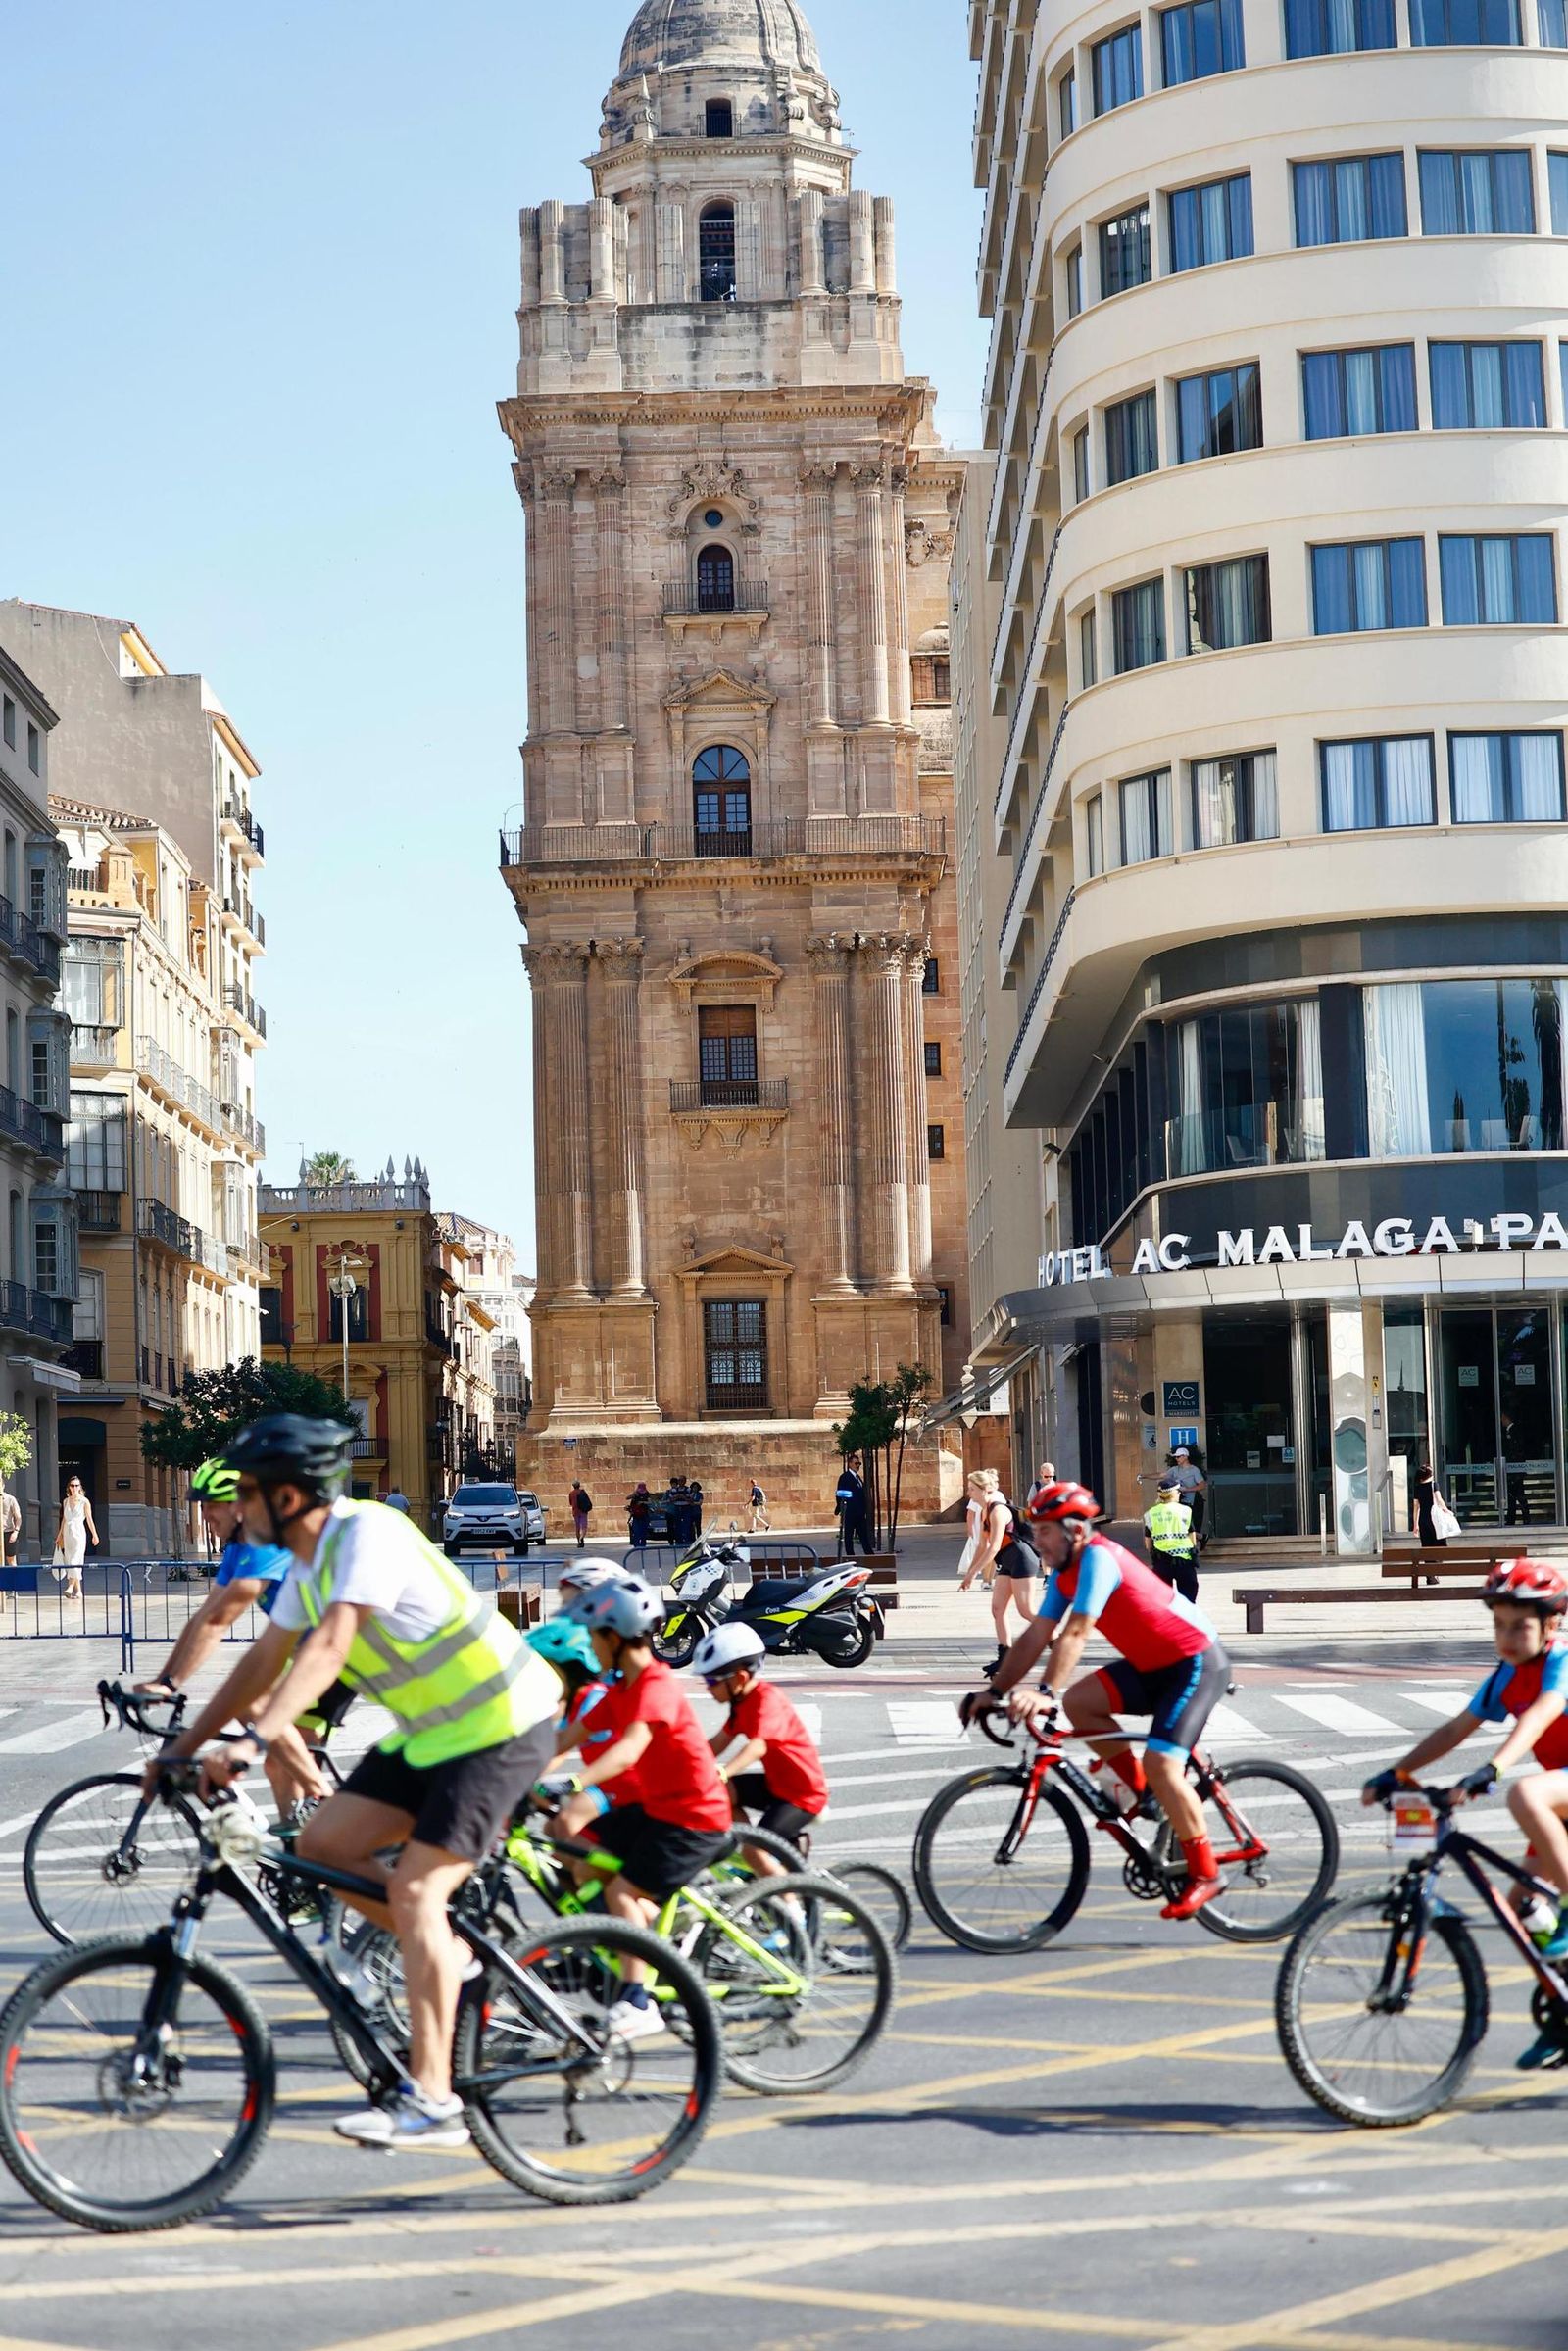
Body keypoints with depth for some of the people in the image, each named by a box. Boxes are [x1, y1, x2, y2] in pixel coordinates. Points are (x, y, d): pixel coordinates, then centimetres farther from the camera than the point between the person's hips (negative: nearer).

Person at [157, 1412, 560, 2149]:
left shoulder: (367, 1533, -22)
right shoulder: (308, 1562, 7)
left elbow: (329, 1647, -34)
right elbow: (266, 1659, 16)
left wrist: (253, 1741, -42)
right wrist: (186, 1745, 15)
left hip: (501, 1723, -9)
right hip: (434, 1729, 9)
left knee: (413, 1891, -17)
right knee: (322, 1843, 1)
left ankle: (430, 2100, -15)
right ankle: (453, 1957, 16)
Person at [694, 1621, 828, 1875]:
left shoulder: (767, 1699, -23)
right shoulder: (742, 1701, 7)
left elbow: (758, 1746, -40)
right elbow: (719, 1742, 8)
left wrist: (723, 1772, -55)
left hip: (804, 1793, -9)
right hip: (776, 1783, 9)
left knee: (755, 1850, -20)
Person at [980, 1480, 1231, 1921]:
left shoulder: (1098, 1558, -22)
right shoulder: (1065, 1573, 5)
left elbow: (1075, 1632, -32)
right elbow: (1036, 1636, 4)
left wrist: (1046, 1694, -40)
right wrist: (994, 1691, -3)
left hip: (1197, 1662, -9)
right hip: (1153, 1664, 9)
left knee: (1160, 1764, -19)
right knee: (1079, 1702, -6)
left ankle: (1203, 1873, -5)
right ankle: (1142, 1790, 8)